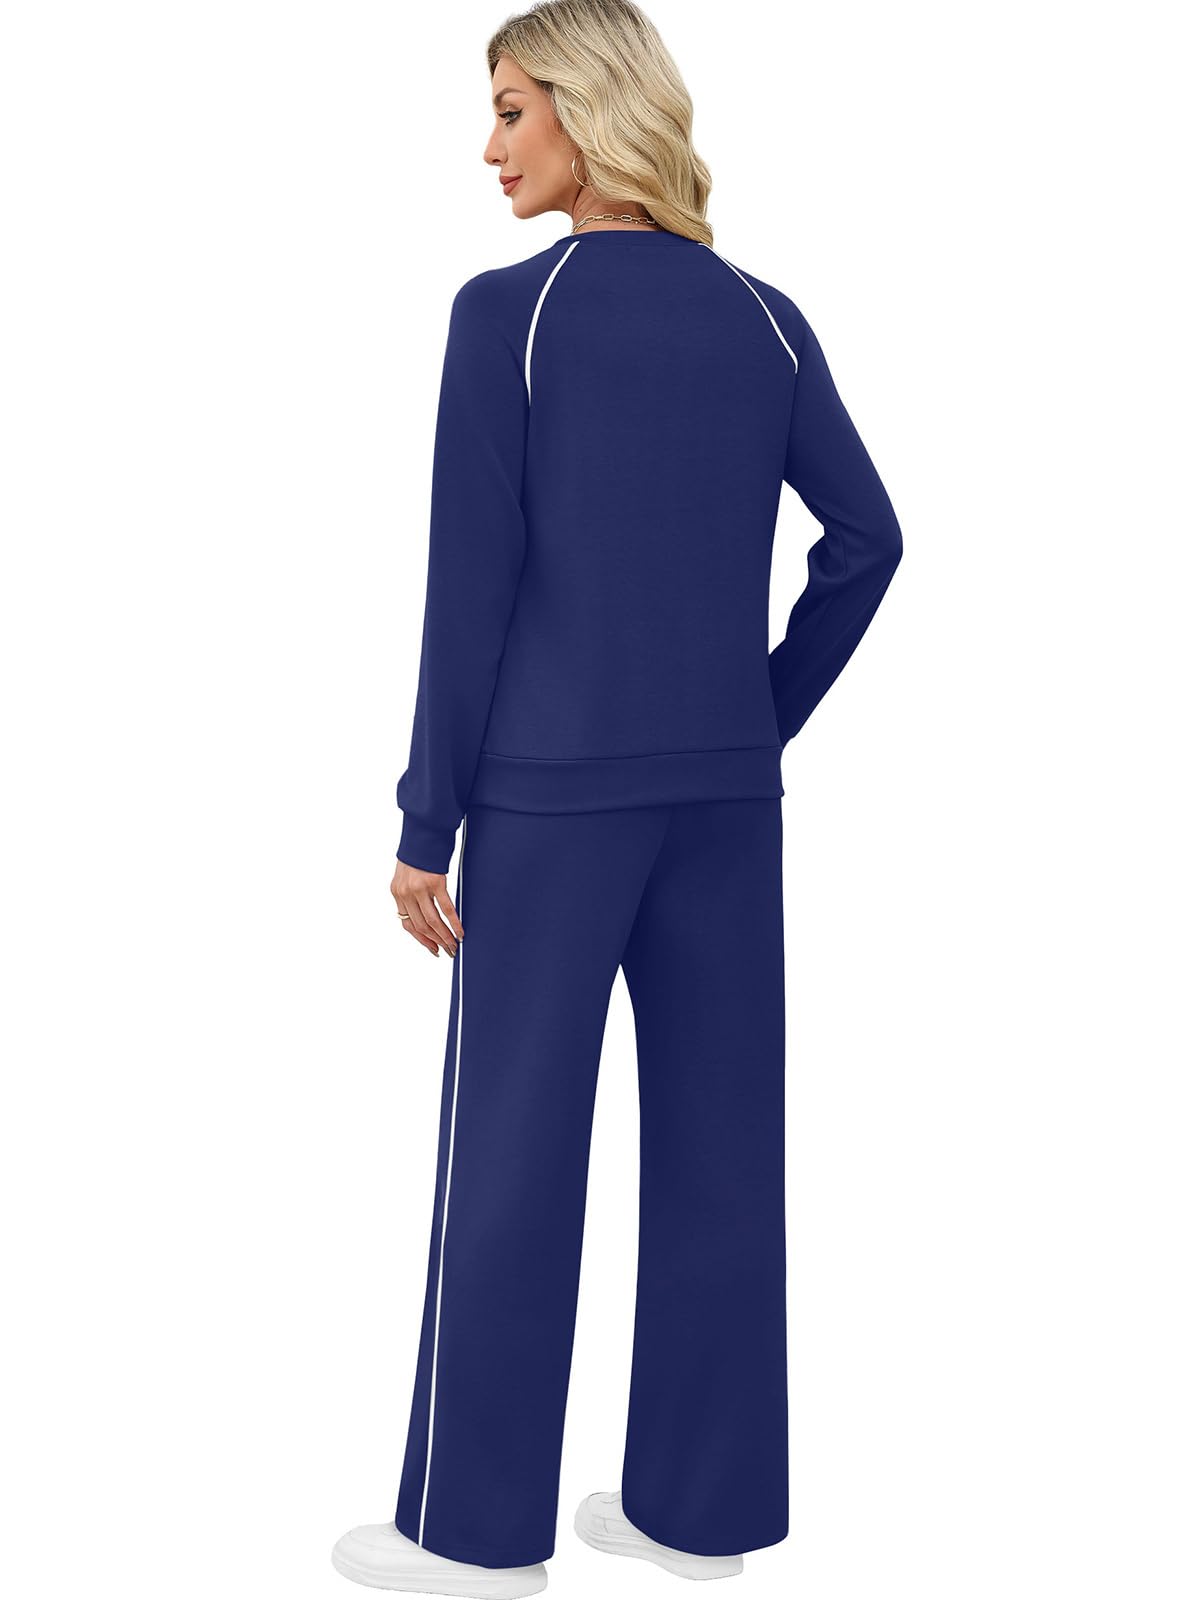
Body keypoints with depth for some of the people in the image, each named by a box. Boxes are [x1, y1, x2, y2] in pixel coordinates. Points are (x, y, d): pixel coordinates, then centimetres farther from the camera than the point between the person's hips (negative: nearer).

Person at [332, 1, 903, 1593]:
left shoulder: (507, 312, -8)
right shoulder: (765, 317, 7)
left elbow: (472, 591, -10)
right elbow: (866, 536, 8)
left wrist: (426, 824, -5)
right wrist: (770, 719, 13)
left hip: (553, 795, -5)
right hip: (725, 794, 5)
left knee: (511, 1149, 5)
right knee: (716, 1144, 10)